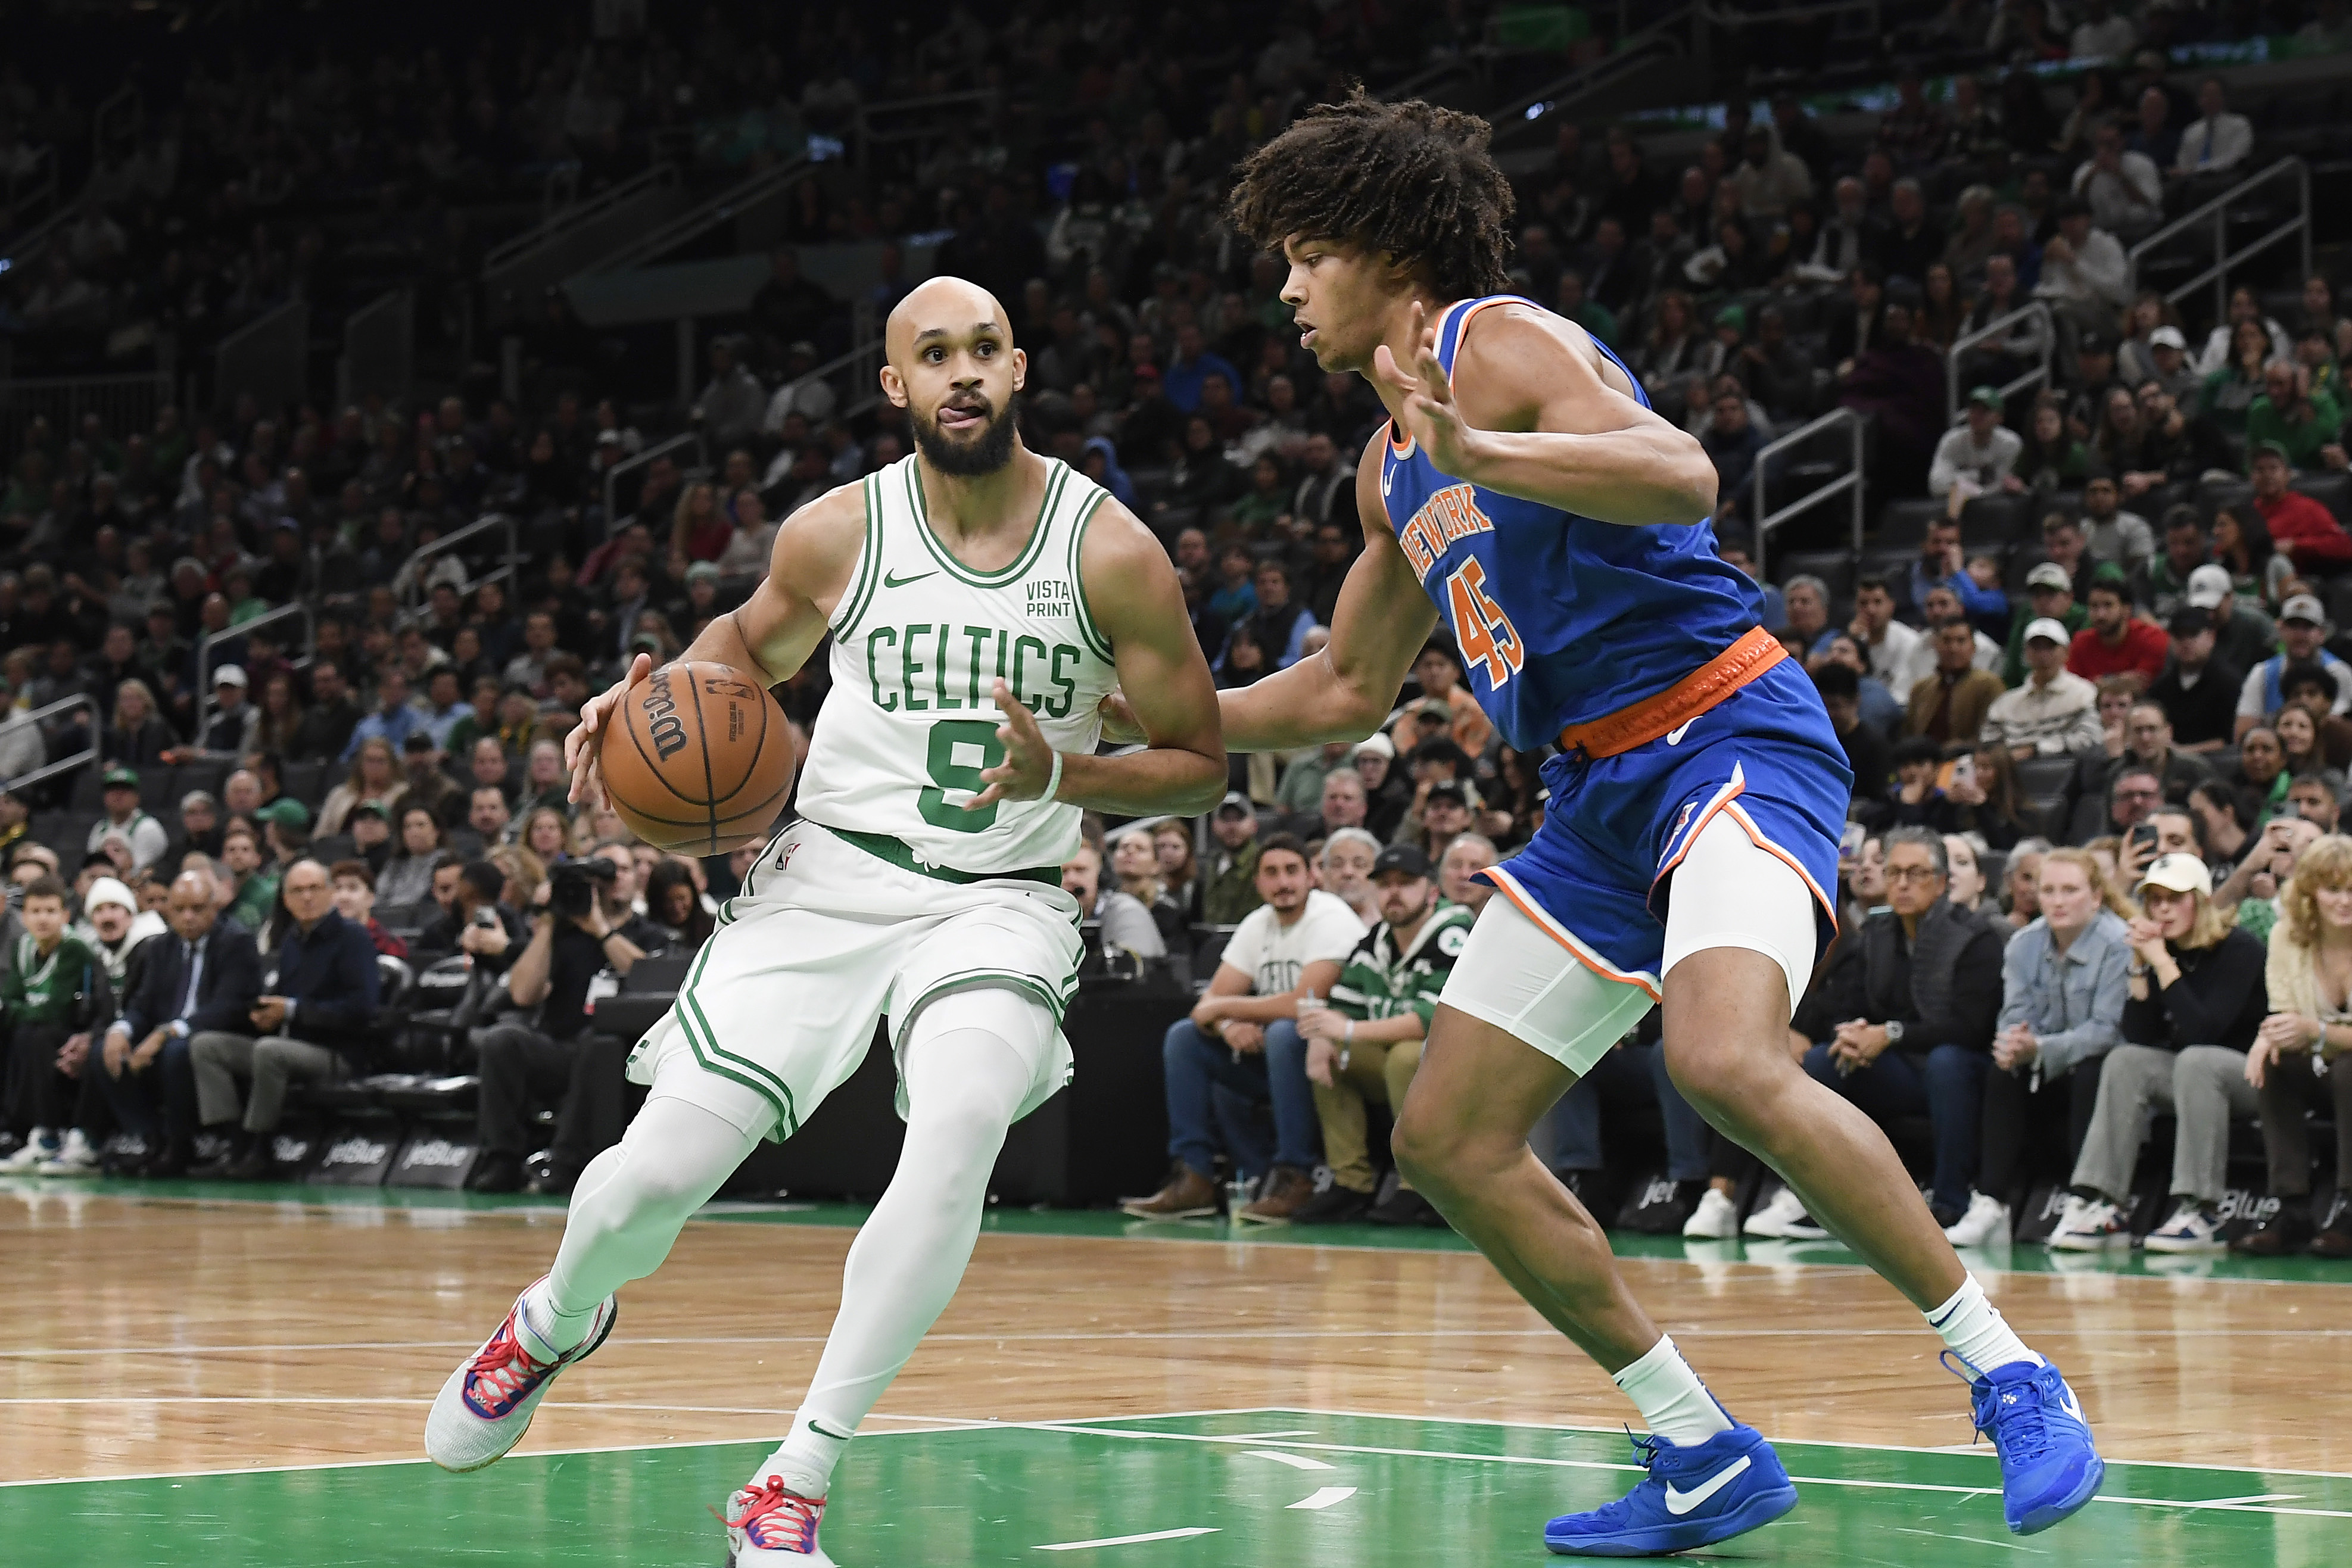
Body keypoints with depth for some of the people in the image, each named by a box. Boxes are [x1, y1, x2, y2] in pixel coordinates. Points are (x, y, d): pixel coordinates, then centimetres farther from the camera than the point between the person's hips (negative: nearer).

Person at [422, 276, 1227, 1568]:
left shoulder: (1109, 550, -9)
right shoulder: (839, 533, -3)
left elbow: (1197, 764, -3)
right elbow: (753, 643, 19)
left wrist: (1063, 773, -22)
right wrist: (657, 702, -2)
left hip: (998, 901, -1)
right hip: (829, 879, 2)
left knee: (959, 1128, -32)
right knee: (659, 1171, -8)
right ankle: (555, 1322, 32)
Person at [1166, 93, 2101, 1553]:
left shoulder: (1500, 340, -8)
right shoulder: (1392, 466, 20)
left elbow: (1683, 474, -26)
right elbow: (1345, 690, 30)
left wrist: (1476, 454, -37)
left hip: (1728, 735, -10)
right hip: (1601, 794, 10)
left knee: (1726, 1061, -33)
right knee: (1451, 1140, 5)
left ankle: (2013, 1379, -22)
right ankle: (1707, 1459, 9)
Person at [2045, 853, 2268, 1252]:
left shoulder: (2240, 950, -14)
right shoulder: (2160, 950, 3)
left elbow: (2202, 1032, -26)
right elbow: (2139, 1038, -5)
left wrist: (2163, 964, -24)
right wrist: (2141, 967, -14)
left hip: (2254, 1077, -6)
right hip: (2188, 1075, 6)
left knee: (2195, 1060, -34)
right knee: (2125, 1061, -16)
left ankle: (2201, 1214, -35)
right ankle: (2105, 1207, -24)